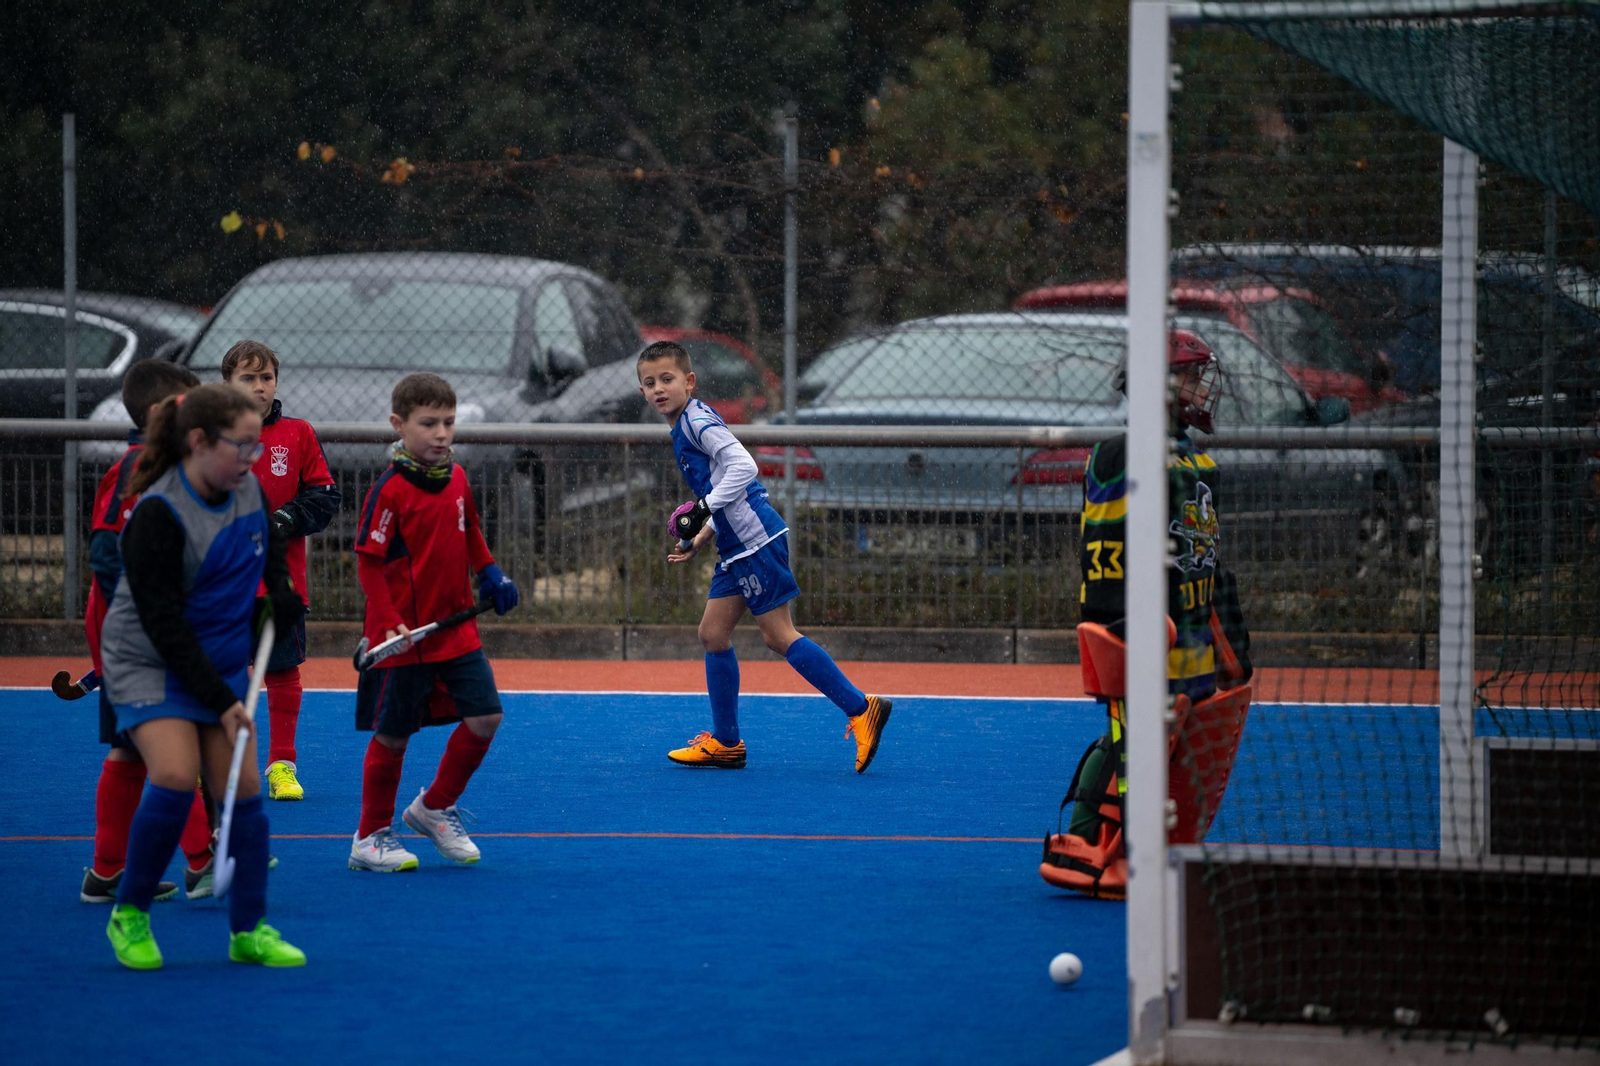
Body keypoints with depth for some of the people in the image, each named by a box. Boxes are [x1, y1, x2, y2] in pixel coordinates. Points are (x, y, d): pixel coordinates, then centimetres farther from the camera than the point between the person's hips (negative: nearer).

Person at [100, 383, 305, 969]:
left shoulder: (247, 489, -2)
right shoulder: (157, 517, -23)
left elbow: (269, 542, 25)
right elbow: (163, 625, -23)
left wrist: (280, 592, 7)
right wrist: (220, 700, -23)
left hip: (222, 664, 7)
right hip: (150, 664, -7)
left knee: (243, 786, -2)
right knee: (175, 775, -24)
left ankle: (249, 931, 9)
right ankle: (129, 916, -6)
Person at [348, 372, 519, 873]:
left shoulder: (457, 479, 6)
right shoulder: (389, 490, -15)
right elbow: (368, 562, -14)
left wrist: (490, 572, 9)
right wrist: (389, 622, -22)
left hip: (457, 629, 6)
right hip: (405, 638, -6)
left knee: (484, 717, -1)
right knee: (392, 735, 3)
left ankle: (436, 806, 19)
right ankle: (372, 837, 17)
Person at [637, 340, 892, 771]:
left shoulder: (697, 419, -11)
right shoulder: (683, 430, 19)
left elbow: (743, 465, -25)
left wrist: (703, 508, -26)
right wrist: (699, 540, 20)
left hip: (756, 539, -10)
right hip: (737, 547, 10)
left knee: (778, 635, -9)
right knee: (713, 634, 9)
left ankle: (861, 709, -7)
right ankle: (725, 743, 13)